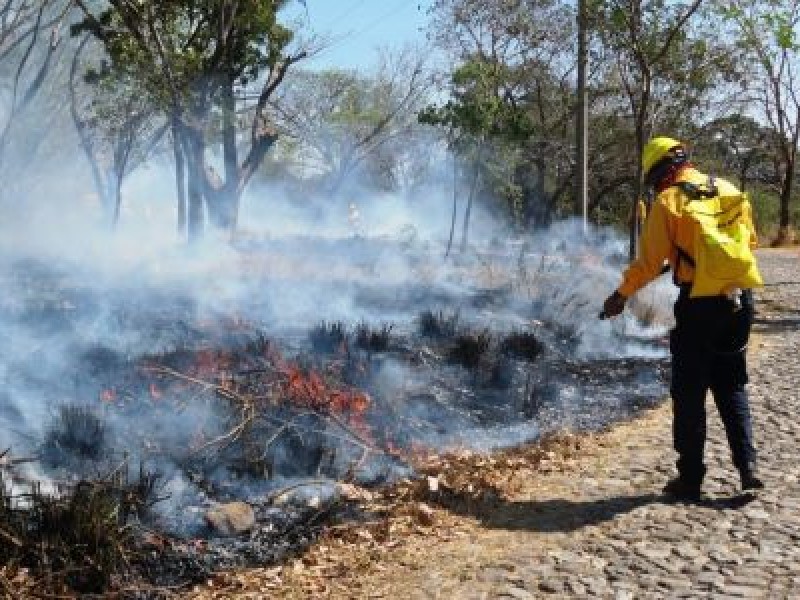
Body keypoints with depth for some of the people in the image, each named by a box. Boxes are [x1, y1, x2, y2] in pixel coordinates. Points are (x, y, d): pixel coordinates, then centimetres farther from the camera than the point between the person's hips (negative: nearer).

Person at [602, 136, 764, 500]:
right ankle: (747, 464, 10)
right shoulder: (728, 189, 7)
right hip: (739, 299, 5)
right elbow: (750, 240, 17)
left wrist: (620, 296, 2)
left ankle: (690, 478, 11)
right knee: (731, 385, 18)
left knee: (689, 392, 6)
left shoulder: (667, 201, -7)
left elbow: (649, 262, -10)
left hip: (699, 303, -5)